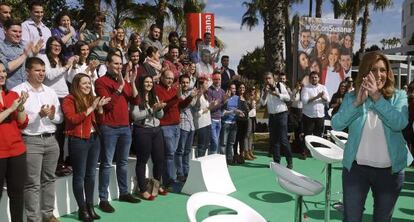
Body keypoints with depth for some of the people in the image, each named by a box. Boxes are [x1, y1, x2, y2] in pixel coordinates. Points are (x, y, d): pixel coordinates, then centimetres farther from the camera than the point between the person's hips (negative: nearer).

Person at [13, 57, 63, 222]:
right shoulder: (18, 91, -6)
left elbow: (61, 118, 13)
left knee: (49, 179, 13)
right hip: (31, 141, -5)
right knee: (32, 183, -1)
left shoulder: (50, 92, 12)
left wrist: (53, 116, -8)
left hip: (51, 140, 6)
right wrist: (39, 115, -20)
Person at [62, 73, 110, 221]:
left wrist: (100, 107, -4)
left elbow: (99, 120, 14)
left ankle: (90, 206, 20)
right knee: (80, 175, 1)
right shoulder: (69, 100, -6)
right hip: (78, 140, -6)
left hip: (94, 138, 6)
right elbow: (72, 119, -18)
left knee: (91, 174, 11)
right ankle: (82, 209, 9)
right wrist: (91, 108, -18)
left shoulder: (91, 98, 12)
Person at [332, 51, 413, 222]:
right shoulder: (351, 97, -2)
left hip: (390, 170, 1)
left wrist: (377, 97, -27)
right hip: (356, 168, 0)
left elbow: (399, 123, -20)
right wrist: (358, 102, -25)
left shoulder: (398, 97, -2)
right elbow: (336, 125, -14)